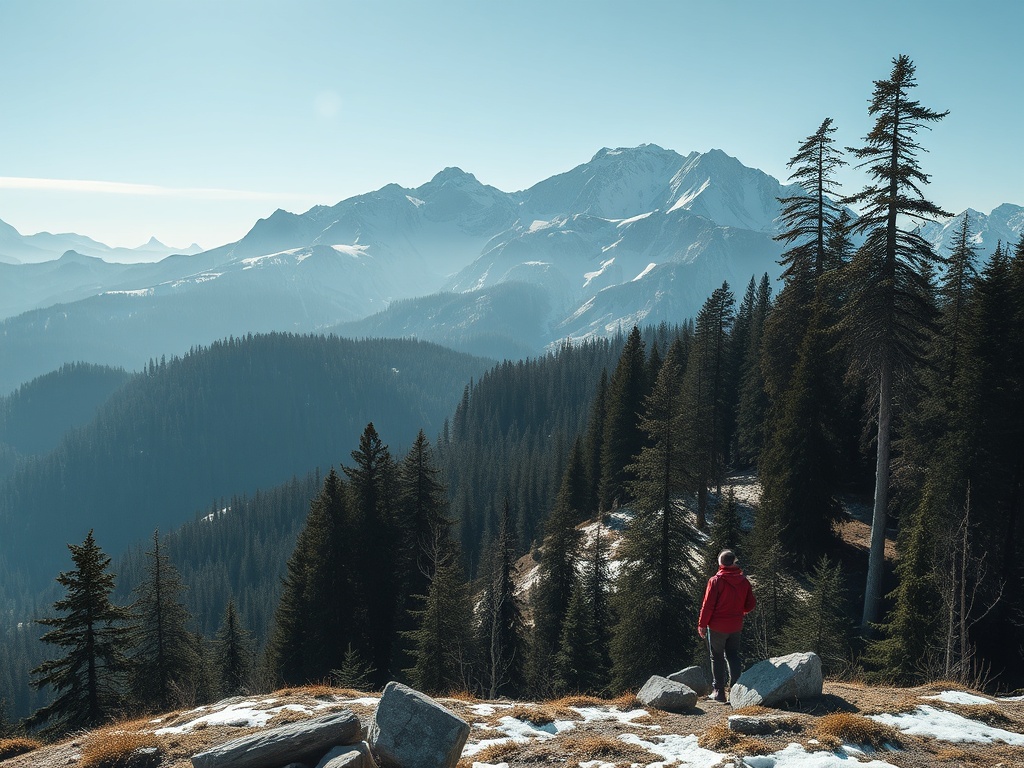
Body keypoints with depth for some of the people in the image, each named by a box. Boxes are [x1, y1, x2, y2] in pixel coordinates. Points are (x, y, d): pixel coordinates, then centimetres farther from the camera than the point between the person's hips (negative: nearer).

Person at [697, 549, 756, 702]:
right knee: (733, 656, 14)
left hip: (717, 626, -4)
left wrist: (702, 624, -5)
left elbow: (708, 604, -14)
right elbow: (750, 604, 6)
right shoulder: (743, 581, 0)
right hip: (736, 626, 4)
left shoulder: (715, 580, -15)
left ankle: (718, 691, 7)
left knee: (717, 658, 5)